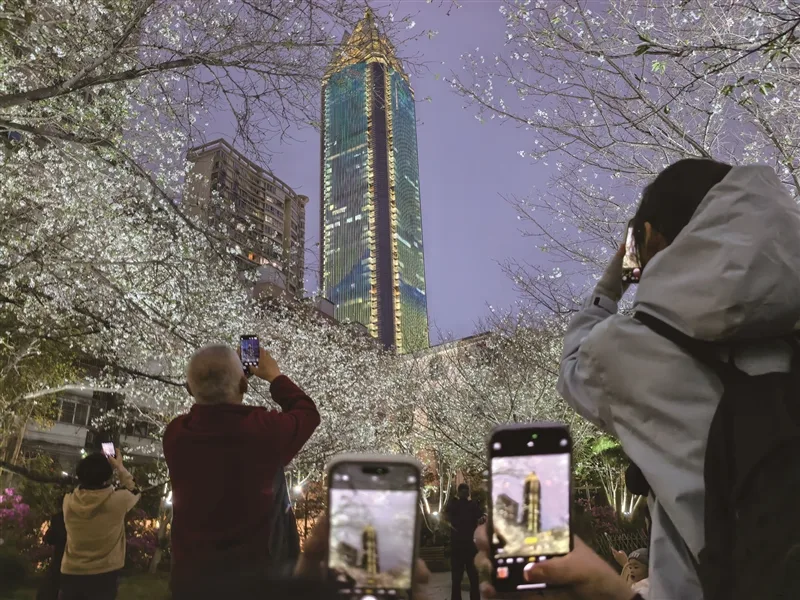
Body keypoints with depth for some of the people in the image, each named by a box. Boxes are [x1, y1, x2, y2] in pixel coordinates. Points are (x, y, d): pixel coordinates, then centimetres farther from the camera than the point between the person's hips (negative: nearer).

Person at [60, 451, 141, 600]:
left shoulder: (69, 502, -11)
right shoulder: (118, 501, -18)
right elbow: (135, 491, 7)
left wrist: (94, 466, 17)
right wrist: (119, 466, 11)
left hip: (71, 574, 3)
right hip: (104, 576, -2)